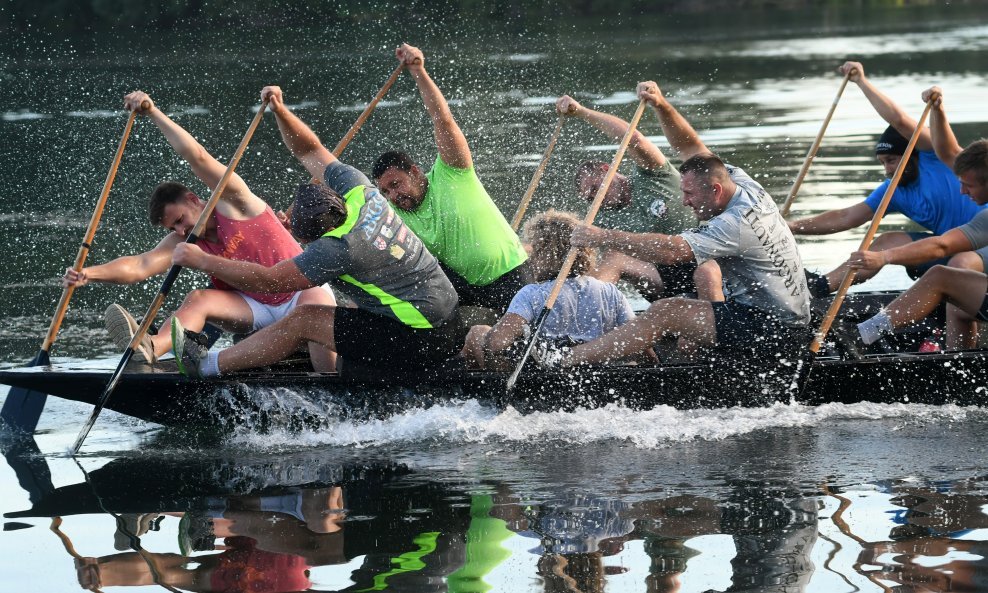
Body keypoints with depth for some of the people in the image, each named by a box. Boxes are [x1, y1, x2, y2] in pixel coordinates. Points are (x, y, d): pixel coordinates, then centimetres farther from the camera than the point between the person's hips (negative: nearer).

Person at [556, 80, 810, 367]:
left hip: (775, 330, -11)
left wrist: (602, 237, -30)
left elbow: (670, 251, -33)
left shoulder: (736, 223, -23)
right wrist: (661, 106, -1)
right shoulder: (743, 184, 6)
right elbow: (690, 147, 14)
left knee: (666, 313, -16)